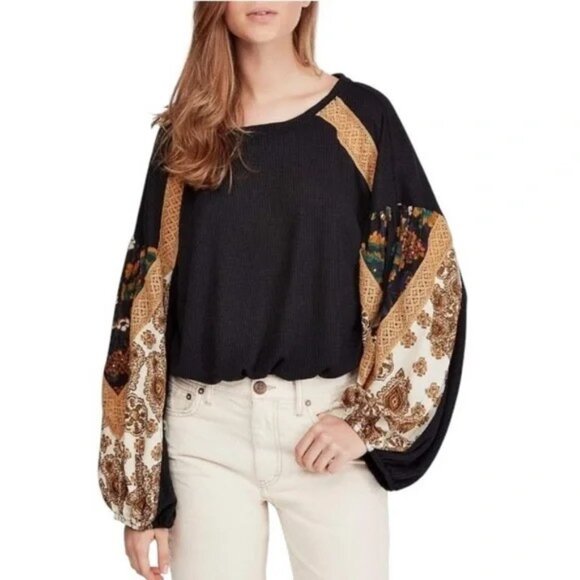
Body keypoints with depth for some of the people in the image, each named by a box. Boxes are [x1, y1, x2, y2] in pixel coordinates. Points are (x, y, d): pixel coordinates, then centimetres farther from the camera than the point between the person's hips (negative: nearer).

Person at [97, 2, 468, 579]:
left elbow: (430, 275, -1)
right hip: (205, 428, 1)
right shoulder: (184, 134, 6)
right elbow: (145, 307, 4)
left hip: (327, 423, -1)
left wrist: (370, 419, -9)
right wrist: (140, 496, 0)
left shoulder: (361, 115, 2)